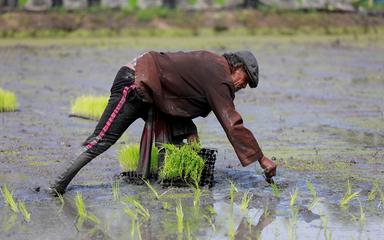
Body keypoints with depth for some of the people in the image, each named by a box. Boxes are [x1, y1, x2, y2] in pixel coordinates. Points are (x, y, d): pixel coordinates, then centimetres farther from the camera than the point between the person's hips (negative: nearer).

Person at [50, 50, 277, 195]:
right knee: (103, 140, -13)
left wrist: (191, 135, 10)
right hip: (134, 86, -11)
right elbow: (233, 124, -18)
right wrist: (262, 159, -14)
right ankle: (59, 186, -14)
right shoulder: (218, 79, -16)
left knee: (186, 131, 6)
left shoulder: (213, 62, 13)